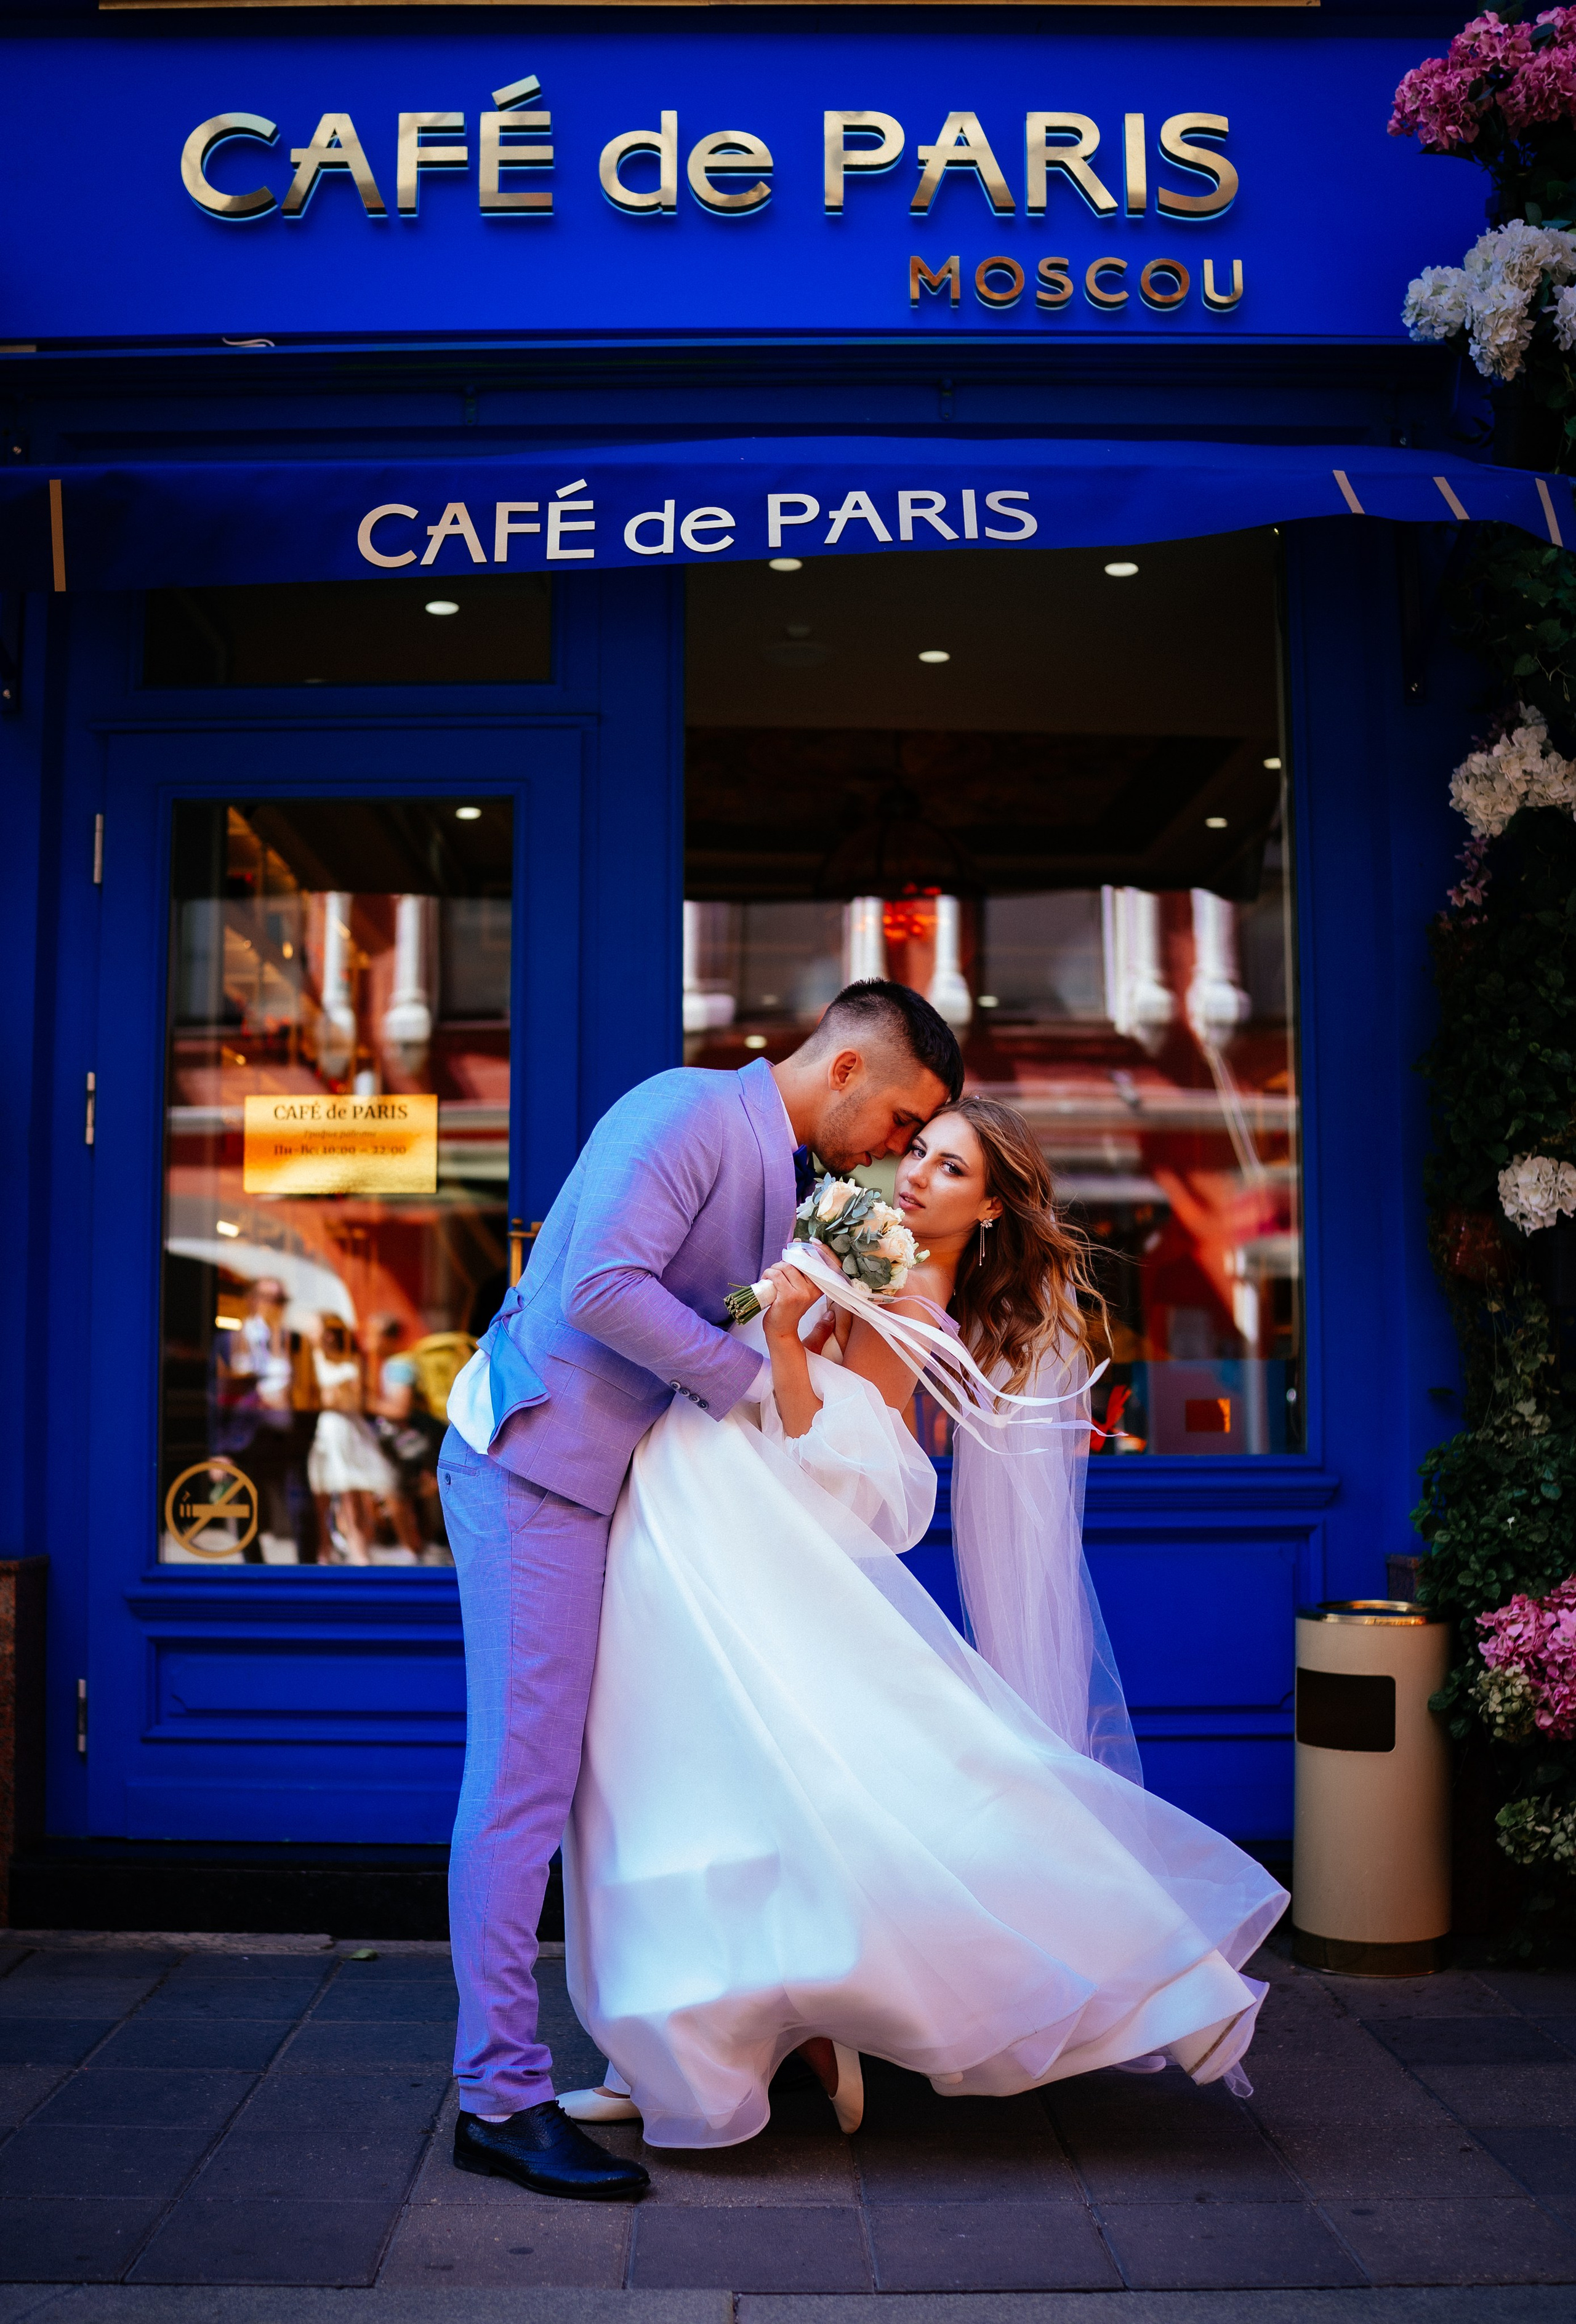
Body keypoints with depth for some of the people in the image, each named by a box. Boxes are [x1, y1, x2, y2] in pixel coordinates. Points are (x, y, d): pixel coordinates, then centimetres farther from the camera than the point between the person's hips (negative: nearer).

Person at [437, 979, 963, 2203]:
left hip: (608, 1477, 9)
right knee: (527, 1772, -7)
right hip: (537, 1461, -9)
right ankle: (502, 2093, -1)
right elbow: (604, 1287, -24)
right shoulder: (690, 1110, -14)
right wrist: (752, 1379, -16)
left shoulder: (787, 1180, 16)